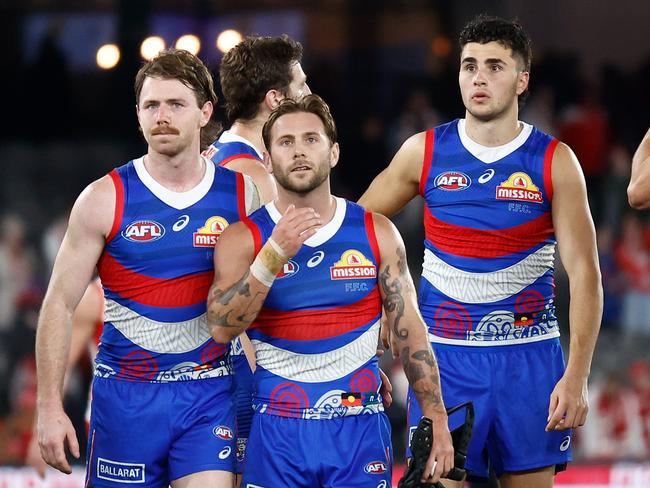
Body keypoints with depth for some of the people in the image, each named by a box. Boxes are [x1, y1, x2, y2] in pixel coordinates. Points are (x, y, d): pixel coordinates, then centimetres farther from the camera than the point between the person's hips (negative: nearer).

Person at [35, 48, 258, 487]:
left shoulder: (243, 195, 2)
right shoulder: (105, 200, -2)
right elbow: (60, 304, 0)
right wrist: (50, 409, -5)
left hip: (209, 396, 1)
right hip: (126, 396, 0)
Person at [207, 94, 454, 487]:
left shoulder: (377, 233, 5)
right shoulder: (243, 239, 0)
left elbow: (410, 330, 6)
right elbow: (222, 328, -14)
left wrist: (436, 420, 1)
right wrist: (275, 254, -23)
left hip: (360, 429, 1)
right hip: (277, 432, -1)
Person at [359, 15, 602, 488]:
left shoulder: (554, 161, -2)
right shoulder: (424, 152, 2)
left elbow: (585, 275, -5)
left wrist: (577, 377, -13)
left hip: (529, 359, -1)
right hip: (444, 356, 1)